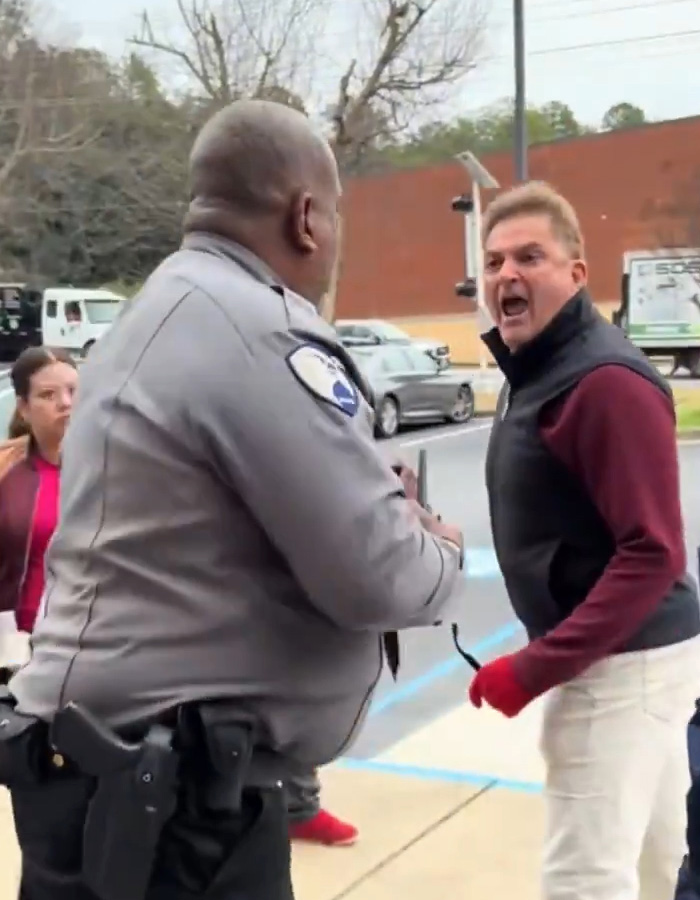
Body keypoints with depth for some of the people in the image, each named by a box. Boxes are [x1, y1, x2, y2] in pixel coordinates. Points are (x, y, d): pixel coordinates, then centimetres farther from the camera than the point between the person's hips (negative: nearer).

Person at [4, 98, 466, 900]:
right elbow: (378, 577, -21)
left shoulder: (157, 314, 13)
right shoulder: (261, 332, -19)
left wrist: (377, 502, 7)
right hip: (165, 796, -10)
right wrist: (441, 557, 1)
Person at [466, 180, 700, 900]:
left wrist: (535, 667, -24)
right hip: (625, 655, 10)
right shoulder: (535, 372, 10)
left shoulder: (607, 382, -20)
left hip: (621, 662, -9)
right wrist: (547, 657, 11)